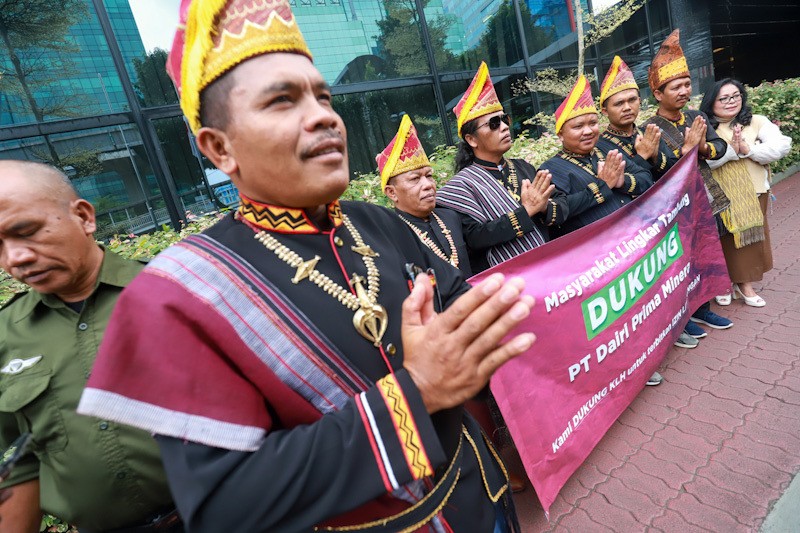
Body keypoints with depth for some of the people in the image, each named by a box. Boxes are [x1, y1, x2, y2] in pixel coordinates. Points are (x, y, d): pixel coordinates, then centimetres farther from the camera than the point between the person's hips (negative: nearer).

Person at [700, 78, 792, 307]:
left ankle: (744, 284, 24)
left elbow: (782, 146, -8)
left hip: (753, 194, 3)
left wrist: (749, 150, -19)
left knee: (751, 238, 9)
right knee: (724, 240, 5)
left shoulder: (757, 122, 3)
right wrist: (731, 150, -23)